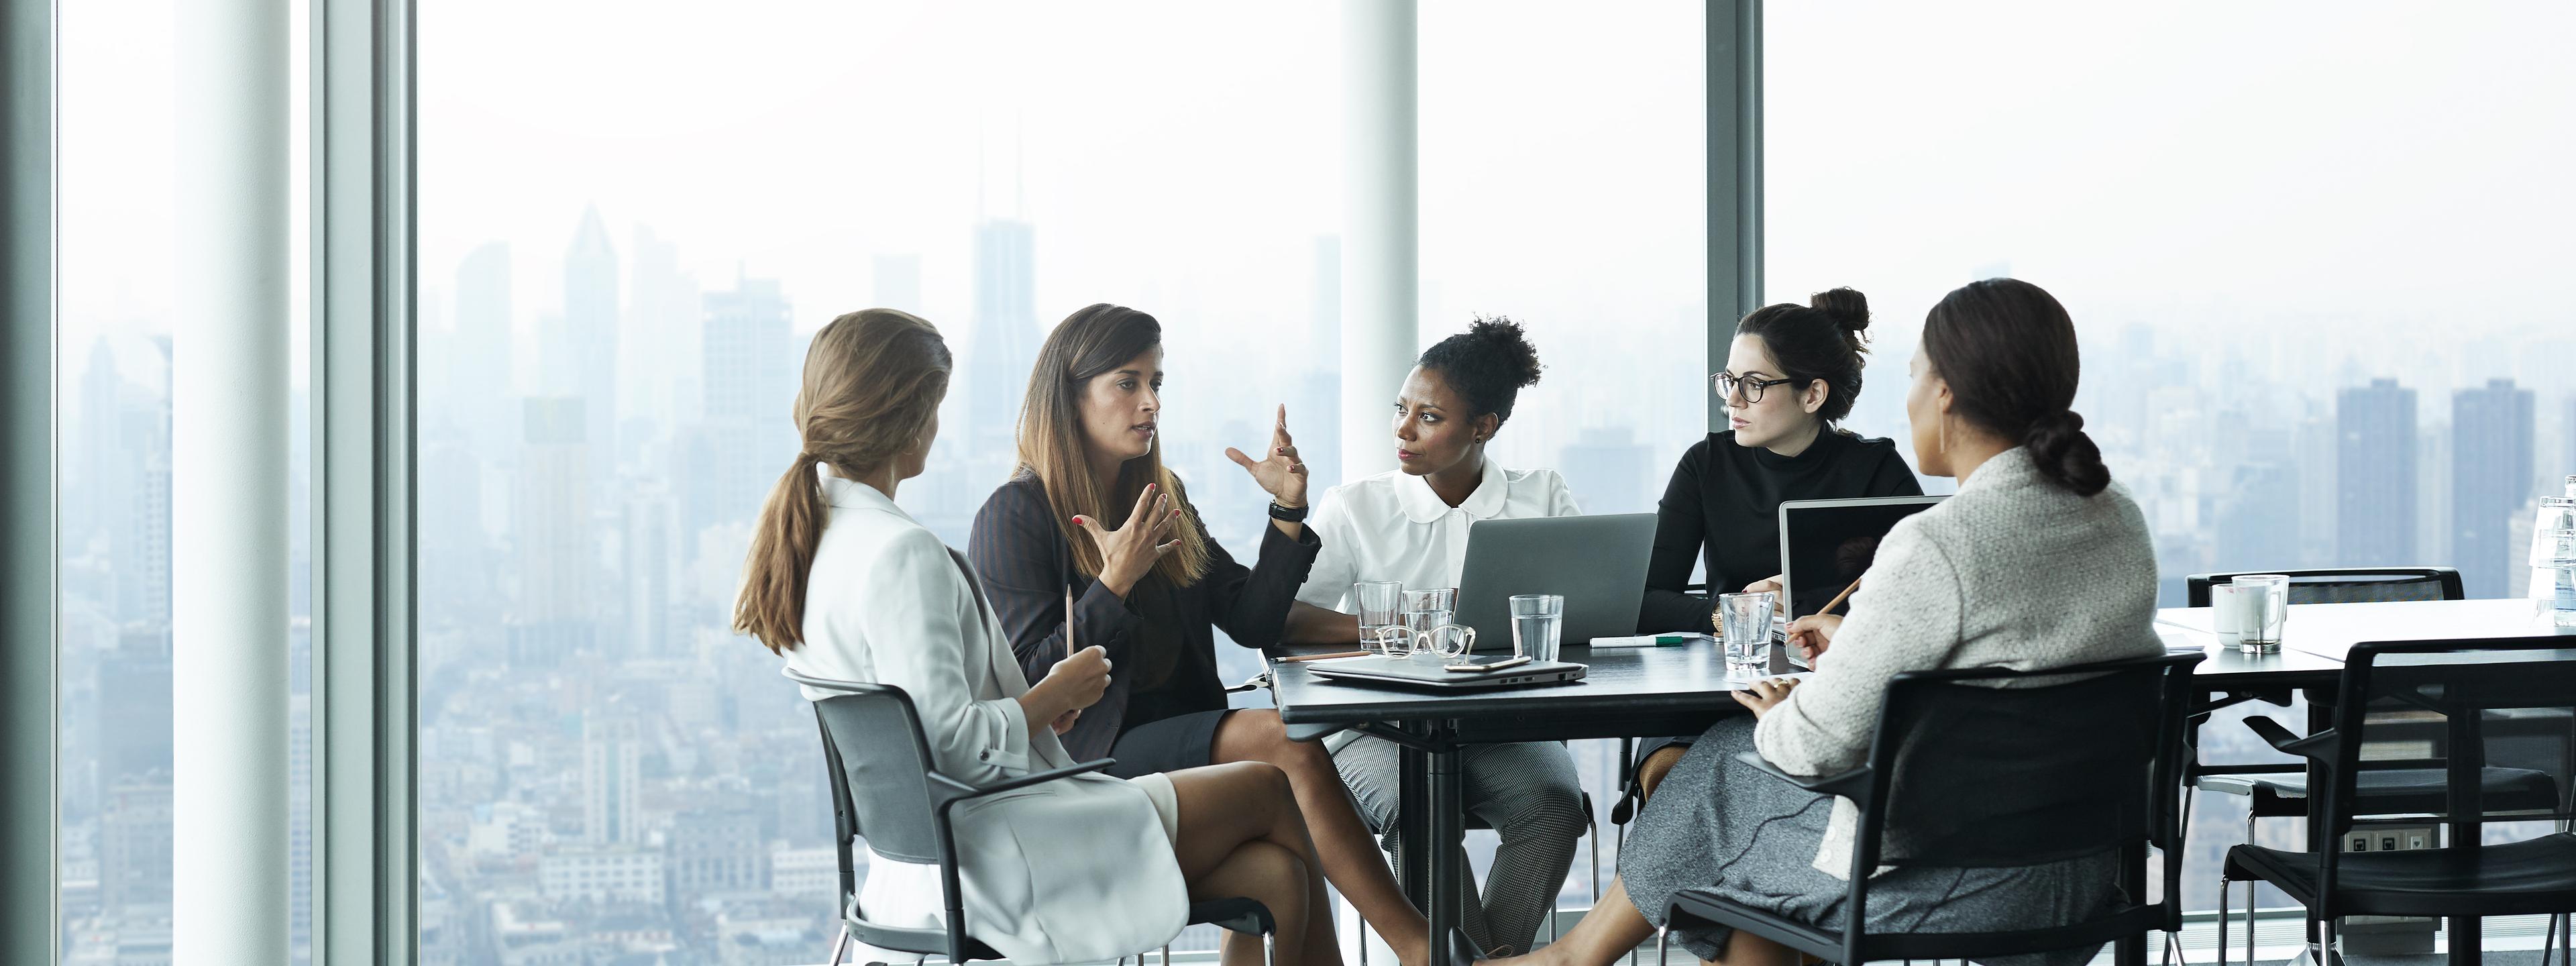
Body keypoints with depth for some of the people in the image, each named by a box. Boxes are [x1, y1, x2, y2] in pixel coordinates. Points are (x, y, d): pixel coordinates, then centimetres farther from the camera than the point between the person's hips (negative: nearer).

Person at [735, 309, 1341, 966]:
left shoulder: (809, 534, 10)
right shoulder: (902, 554, -21)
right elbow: (948, 746, -25)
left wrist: (1032, 705, 9)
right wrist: (1053, 696, -9)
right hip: (992, 860, -9)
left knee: (1274, 875, 6)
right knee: (1269, 792, 5)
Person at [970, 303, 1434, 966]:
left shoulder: (1164, 500, 18)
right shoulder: (1016, 514, -3)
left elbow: (1253, 624, 14)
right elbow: (1026, 684, -10)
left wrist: (1288, 510, 3)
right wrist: (1114, 585, -18)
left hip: (1180, 734, 7)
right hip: (1085, 758, -6)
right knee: (1285, 741, -28)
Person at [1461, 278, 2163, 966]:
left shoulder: (1934, 548, -22)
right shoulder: (2120, 521, 3)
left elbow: (1820, 741, -17)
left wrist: (1778, 718, 6)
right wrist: (1855, 644, 20)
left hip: (1952, 889, -7)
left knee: (1729, 761, 18)